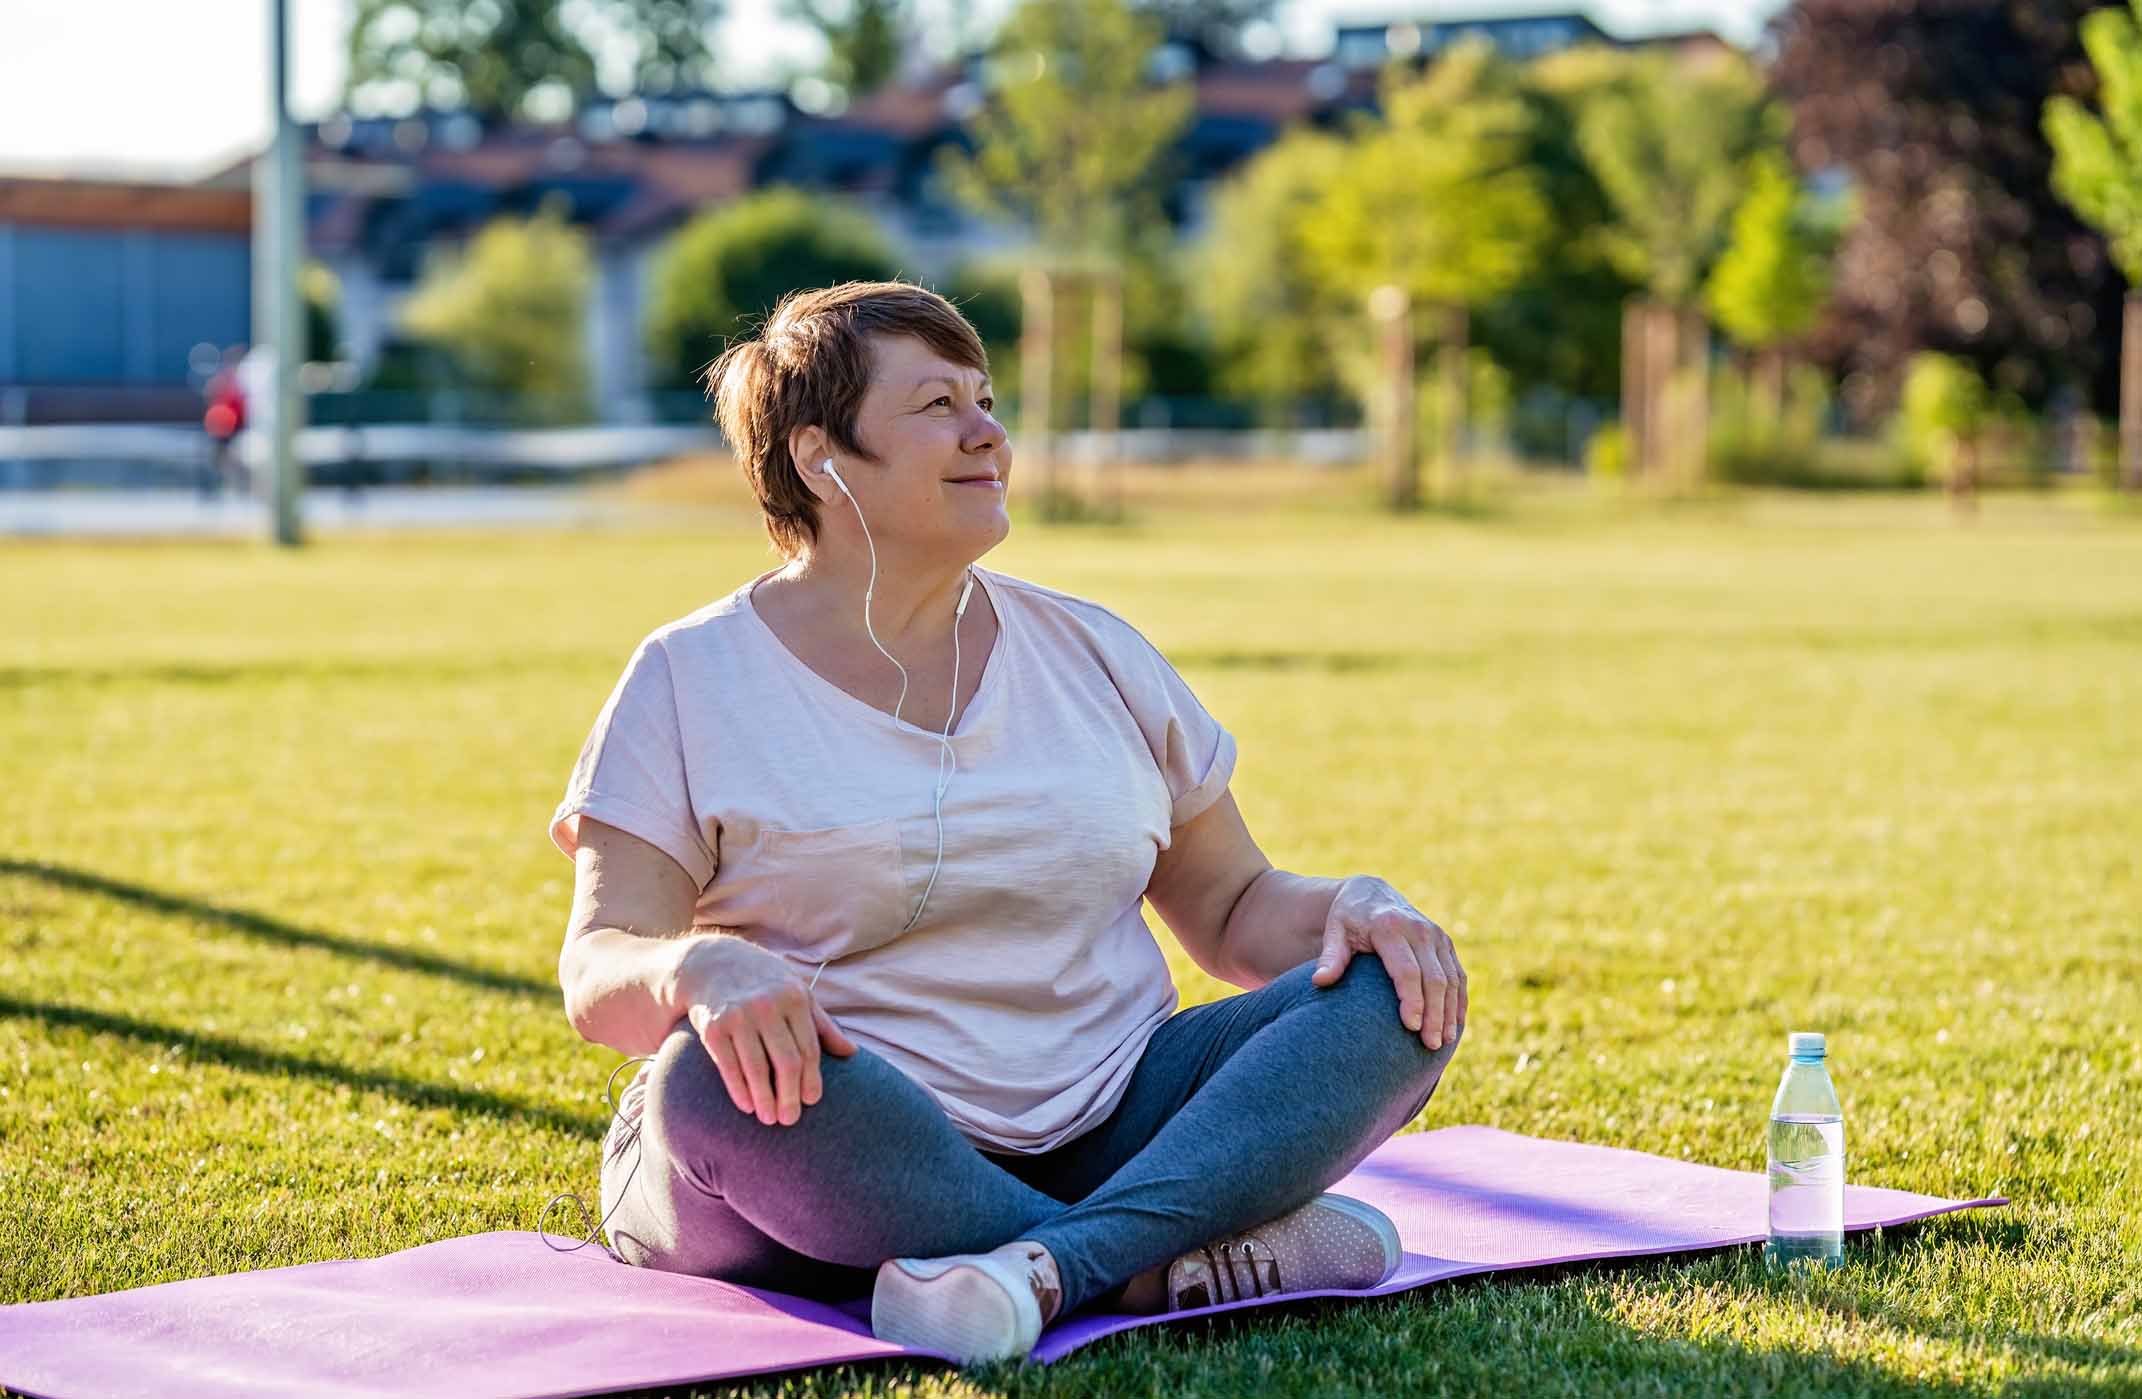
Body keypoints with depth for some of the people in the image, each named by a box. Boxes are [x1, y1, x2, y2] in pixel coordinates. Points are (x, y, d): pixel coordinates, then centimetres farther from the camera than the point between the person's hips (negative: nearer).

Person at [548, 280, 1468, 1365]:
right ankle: (1168, 1265, -32)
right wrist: (699, 969, -31)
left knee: (1391, 995, -17)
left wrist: (1358, 908, -5)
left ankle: (1051, 1267, -38)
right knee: (716, 1077, -37)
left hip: (1103, 1130, 4)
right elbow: (596, 975, -6)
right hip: (847, 1153, -4)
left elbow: (1232, 908, 18)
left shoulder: (1092, 653, 15)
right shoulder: (692, 682, 3)